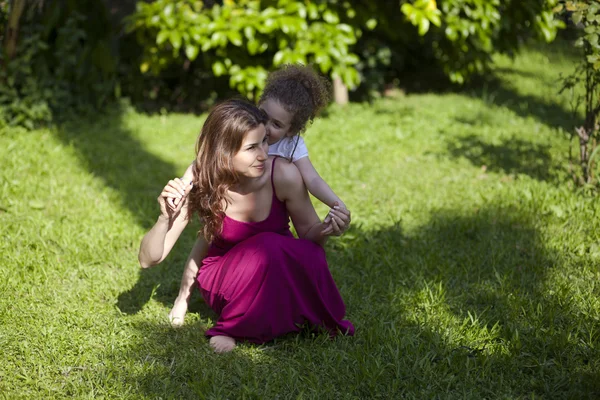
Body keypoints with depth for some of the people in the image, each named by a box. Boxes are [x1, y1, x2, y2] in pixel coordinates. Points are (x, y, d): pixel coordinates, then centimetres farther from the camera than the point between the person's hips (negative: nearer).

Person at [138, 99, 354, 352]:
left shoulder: (283, 175, -21)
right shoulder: (200, 185, -21)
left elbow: (310, 233, -3)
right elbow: (149, 259, -18)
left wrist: (327, 229, -27)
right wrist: (165, 218, -38)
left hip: (280, 271, 2)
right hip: (222, 280, -2)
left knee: (310, 255, -32)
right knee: (268, 248, -34)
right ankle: (229, 328, -12)